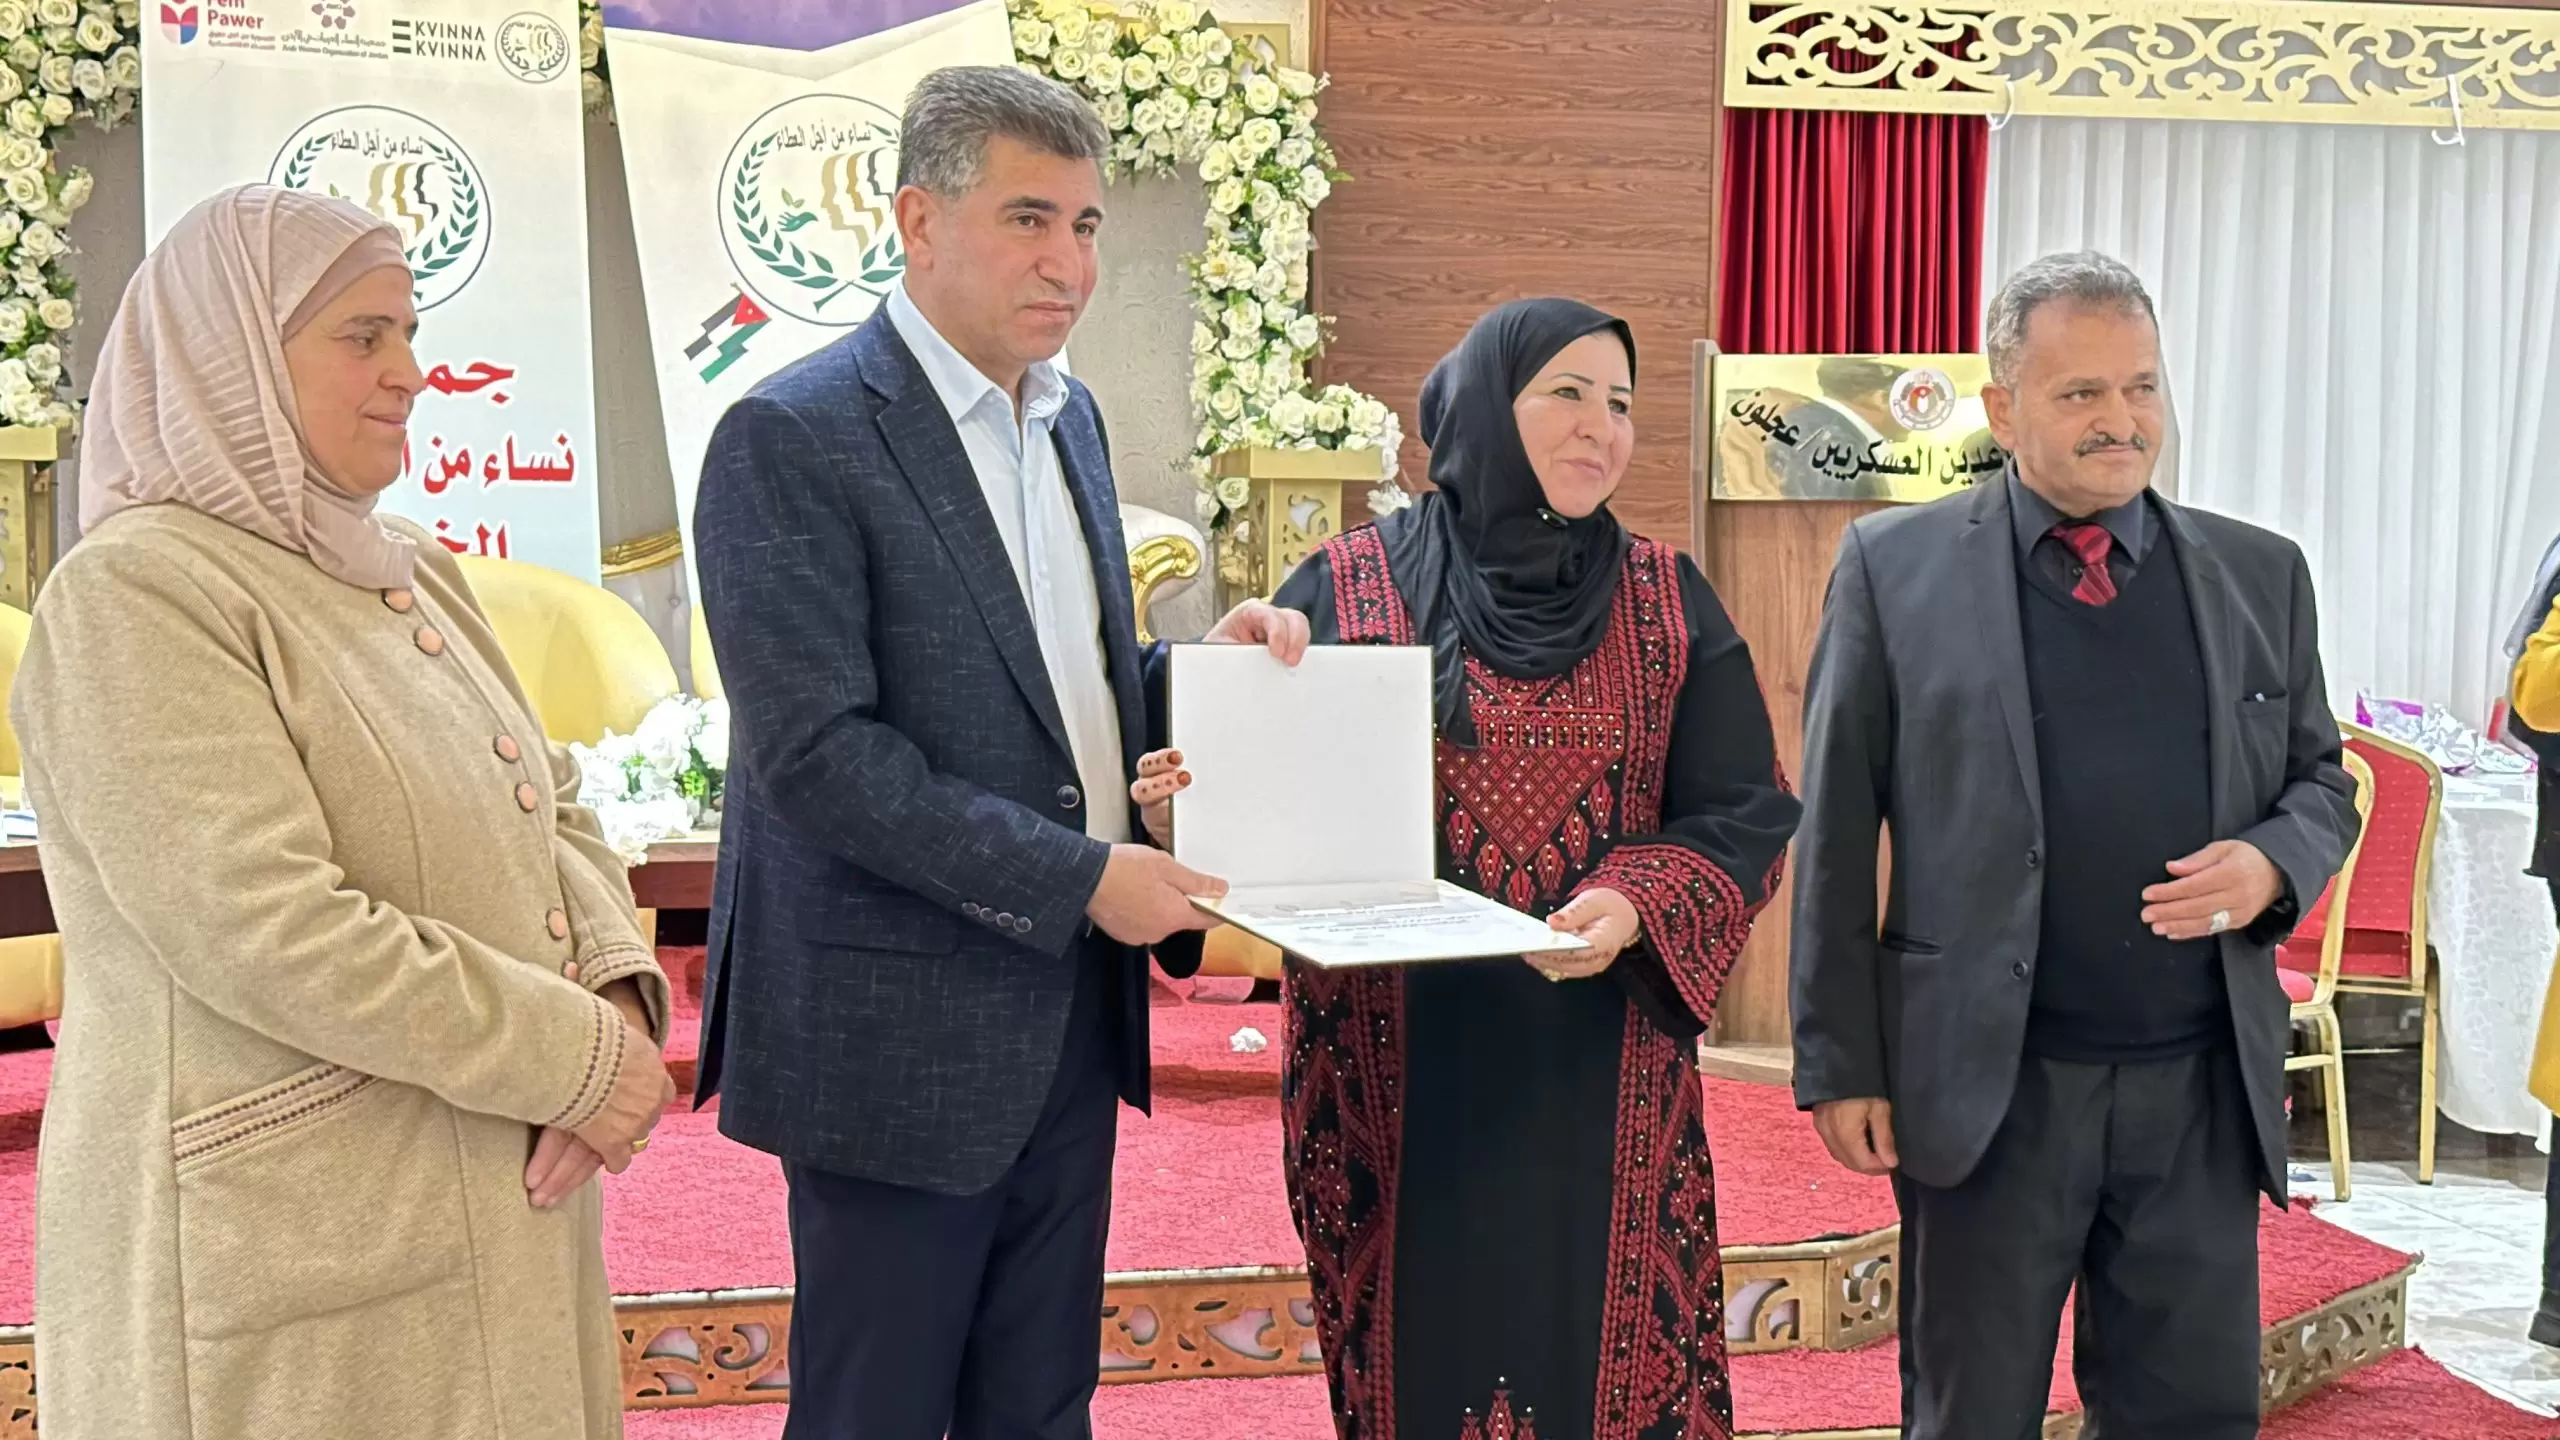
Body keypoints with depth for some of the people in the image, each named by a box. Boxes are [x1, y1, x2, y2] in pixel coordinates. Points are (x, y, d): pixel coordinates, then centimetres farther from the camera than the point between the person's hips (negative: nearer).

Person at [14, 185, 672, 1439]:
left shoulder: (411, 573, 12)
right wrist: (573, 1058, -17)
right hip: (289, 1251, -7)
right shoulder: (137, 595, -13)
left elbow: (550, 814, 13)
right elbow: (265, 934, -22)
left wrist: (618, 991, -8)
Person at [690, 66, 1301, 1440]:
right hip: (899, 1031, -7)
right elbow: (815, 755, -21)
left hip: (1071, 1015, 7)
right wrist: (1080, 877, -20)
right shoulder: (793, 437, -14)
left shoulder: (1068, 416, 11)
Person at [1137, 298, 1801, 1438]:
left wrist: (1633, 905, -17)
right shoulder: (1344, 588, 0)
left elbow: (1745, 813, 2)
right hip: (1396, 1075, -1)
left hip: (1600, 1078, 2)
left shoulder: (1669, 603, 5)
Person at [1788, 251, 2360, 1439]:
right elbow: (1834, 834, -1)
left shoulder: (2260, 574, 8)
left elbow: (2321, 781, 15)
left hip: (2203, 1084, 3)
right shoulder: (1895, 567, -1)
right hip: (1986, 1084, -2)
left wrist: (2272, 864, -9)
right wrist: (1839, 1065, -5)